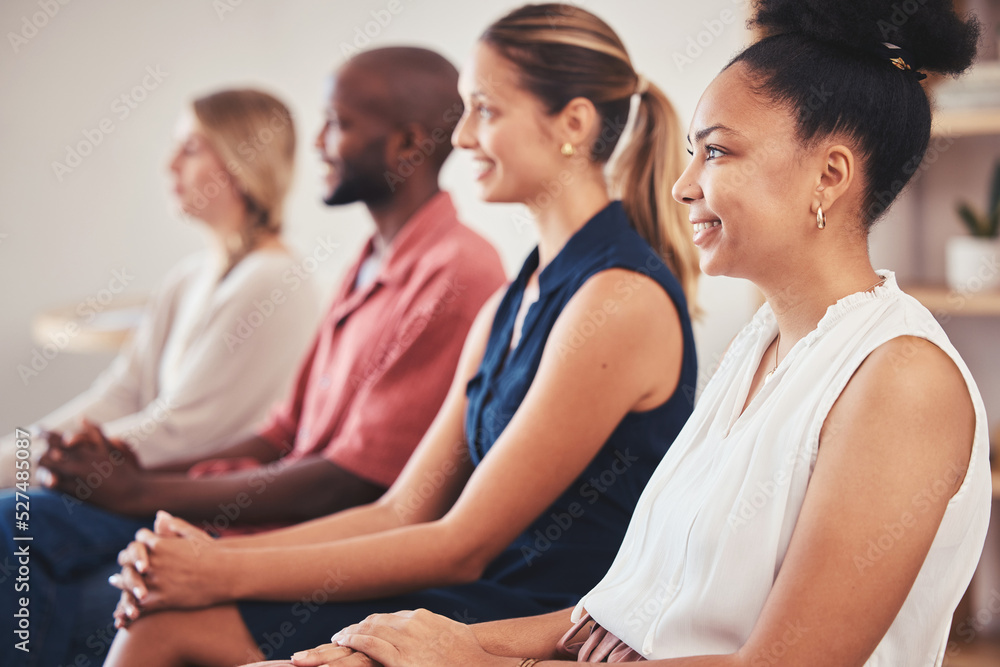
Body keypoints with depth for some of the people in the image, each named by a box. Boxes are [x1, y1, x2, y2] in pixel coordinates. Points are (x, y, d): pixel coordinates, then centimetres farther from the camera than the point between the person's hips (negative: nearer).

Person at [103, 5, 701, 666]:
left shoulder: (621, 300, -16)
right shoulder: (508, 307, 13)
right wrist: (221, 554, -3)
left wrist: (231, 574, -13)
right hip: (485, 606, 8)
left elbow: (462, 547, -16)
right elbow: (403, 512, 9)